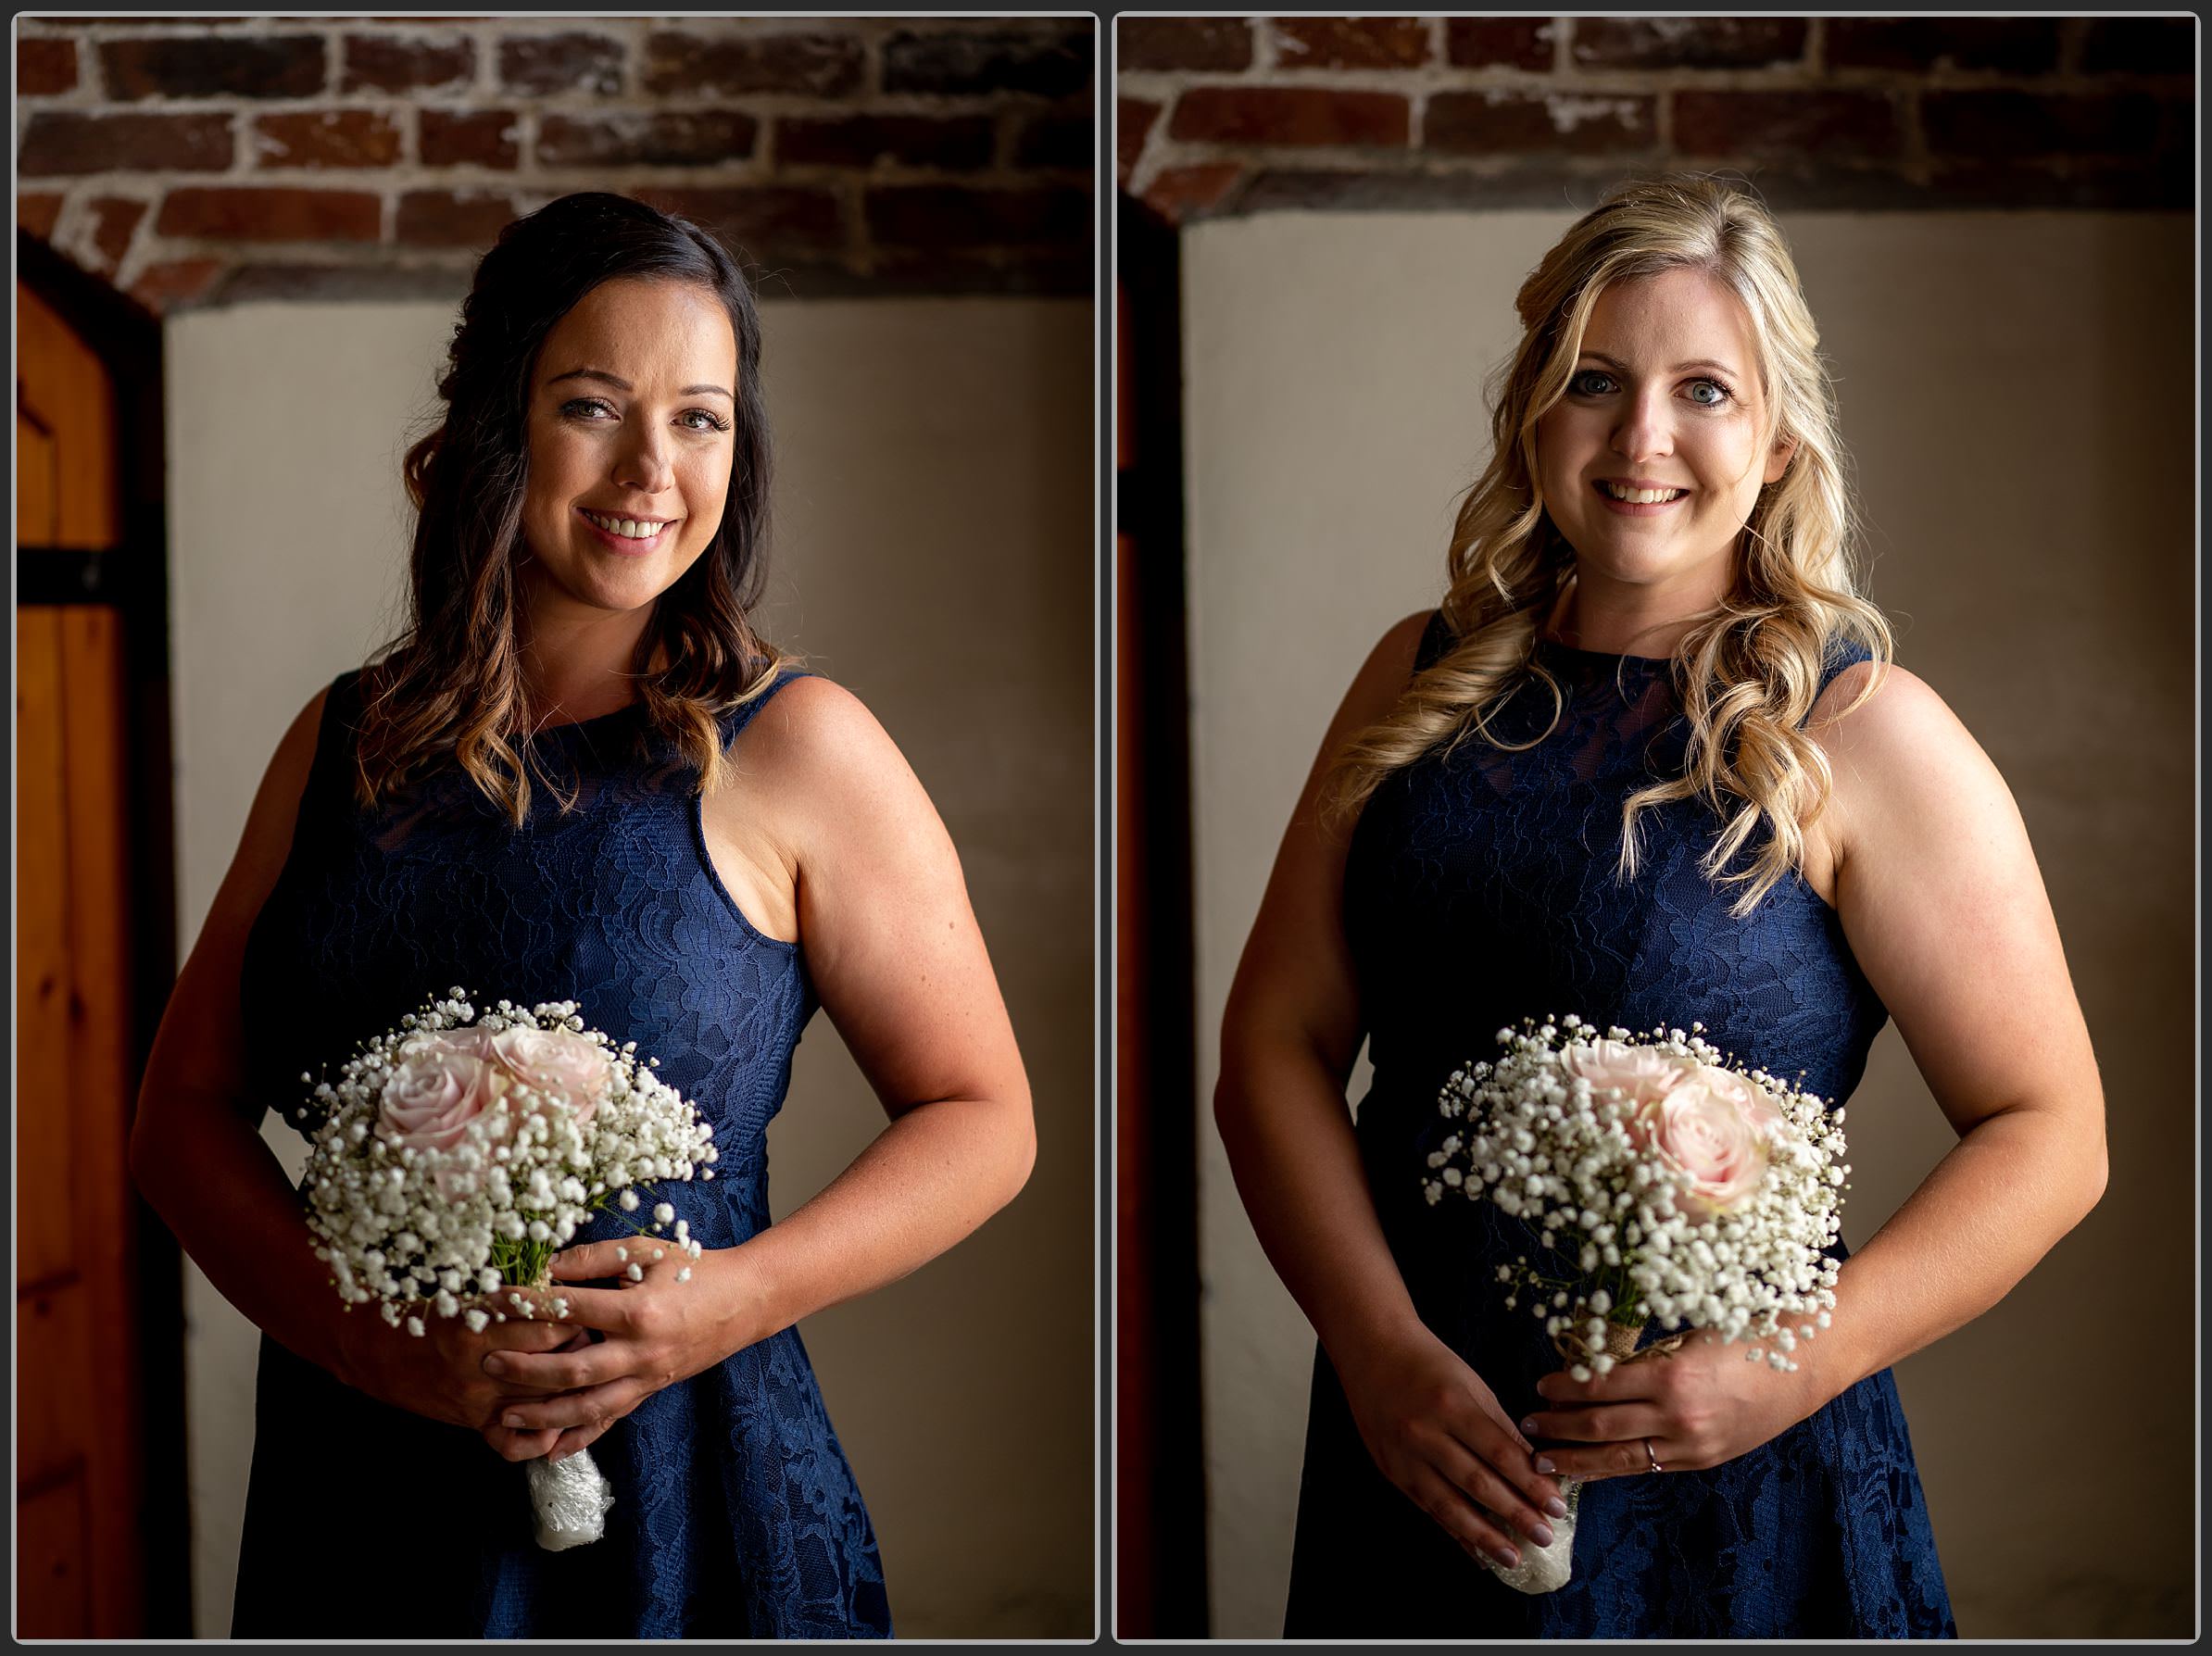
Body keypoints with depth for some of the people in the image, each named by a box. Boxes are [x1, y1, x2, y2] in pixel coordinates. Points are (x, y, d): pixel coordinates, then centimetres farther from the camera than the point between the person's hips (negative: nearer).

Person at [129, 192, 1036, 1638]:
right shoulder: (347, 745, 5)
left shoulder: (793, 749, -5)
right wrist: (375, 1342, -10)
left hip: (684, 1506, -3)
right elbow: (187, 1109, 6)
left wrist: (733, 1301, -17)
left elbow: (983, 1120, -2)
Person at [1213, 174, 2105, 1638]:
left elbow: (2050, 1135, -8)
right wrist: (1382, 1350, -12)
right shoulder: (1425, 682, 4)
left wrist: (1797, 1367, -19)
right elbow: (1276, 1042, 1)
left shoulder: (1863, 734, -7)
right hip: (1412, 1444, 3)